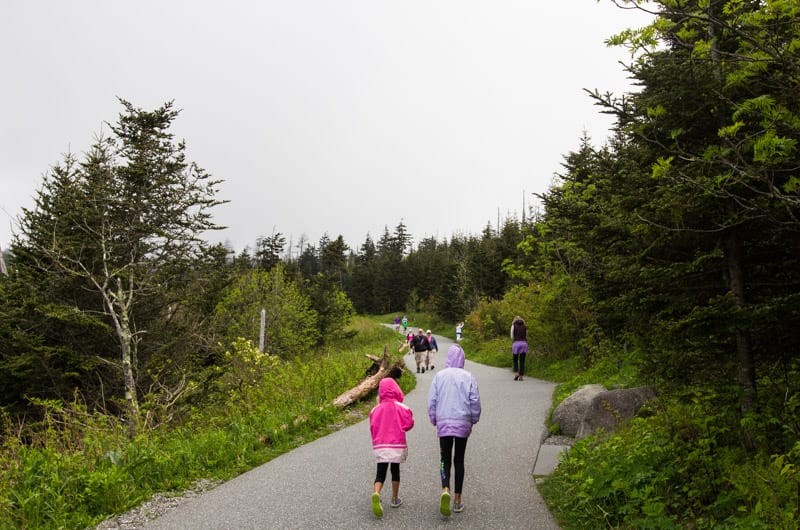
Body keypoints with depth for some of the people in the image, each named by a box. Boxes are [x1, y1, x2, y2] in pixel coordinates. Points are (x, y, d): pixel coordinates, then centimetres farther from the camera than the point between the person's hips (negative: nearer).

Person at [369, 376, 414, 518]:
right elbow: (408, 424, -4)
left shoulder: (375, 409, 0)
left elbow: (372, 428, 6)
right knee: (395, 470, 16)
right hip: (397, 445, -1)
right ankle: (395, 499, 24)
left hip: (380, 446, 1)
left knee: (380, 473, 0)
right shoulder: (401, 408, -7)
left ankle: (376, 494, -27)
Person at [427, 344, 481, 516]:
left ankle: (445, 489, -20)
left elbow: (432, 401, -1)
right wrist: (473, 420, 11)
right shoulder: (468, 377, -2)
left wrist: (434, 421, 12)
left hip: (444, 423, 0)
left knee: (445, 459, 6)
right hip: (463, 423, 0)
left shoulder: (439, 376, 0)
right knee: (459, 460, 11)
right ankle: (457, 499, 14)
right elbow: (475, 402, -3)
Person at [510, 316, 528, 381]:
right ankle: (521, 376, 3)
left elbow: (512, 337, 8)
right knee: (522, 361, 8)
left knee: (515, 360, 13)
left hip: (516, 344, -2)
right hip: (524, 344, 2)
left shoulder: (513, 326, 9)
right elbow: (526, 337, 17)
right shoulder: (525, 327, 17)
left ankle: (516, 373, -4)